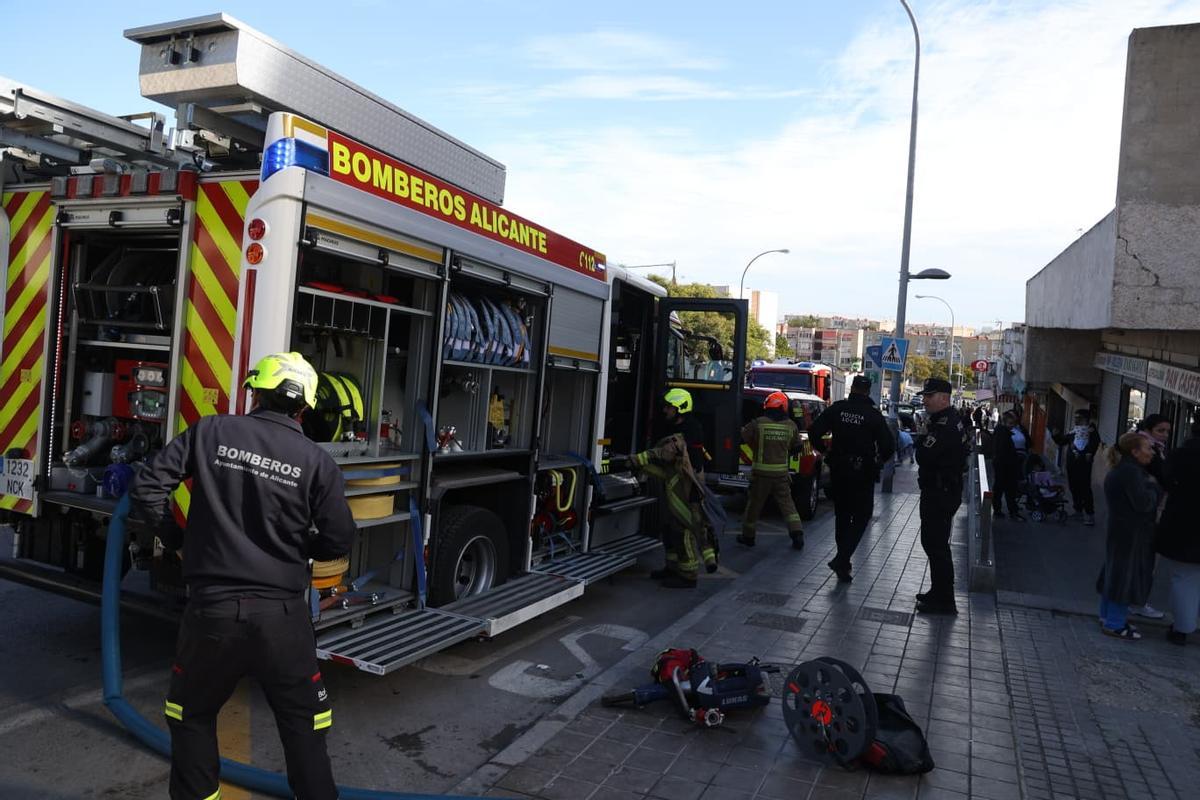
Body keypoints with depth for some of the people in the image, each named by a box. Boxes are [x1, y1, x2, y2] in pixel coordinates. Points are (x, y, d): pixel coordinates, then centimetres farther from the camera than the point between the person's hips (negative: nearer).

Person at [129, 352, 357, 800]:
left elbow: (147, 489, 1)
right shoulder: (316, 461, -3)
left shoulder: (210, 432, 0)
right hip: (282, 614, -1)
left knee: (192, 716, 26)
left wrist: (177, 537, 16)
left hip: (212, 608, 1)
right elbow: (339, 541, -2)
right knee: (303, 728, 14)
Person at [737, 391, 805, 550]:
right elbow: (796, 446, 11)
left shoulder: (758, 423, -12)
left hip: (761, 473, -2)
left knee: (754, 504, 11)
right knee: (787, 504, 12)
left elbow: (742, 437, -4)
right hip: (781, 472, 2)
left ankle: (748, 536, 22)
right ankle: (797, 534, 4)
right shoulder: (791, 425, 0)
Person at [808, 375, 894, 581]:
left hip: (839, 470, 3)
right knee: (861, 517, 6)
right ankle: (841, 560, -9)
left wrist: (824, 449, 10)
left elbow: (814, 432, -7)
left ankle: (843, 560, 23)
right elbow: (888, 446, -12)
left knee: (842, 516, 17)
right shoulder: (874, 415, -10)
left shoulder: (837, 409, -4)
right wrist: (878, 461, 7)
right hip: (863, 473, -3)